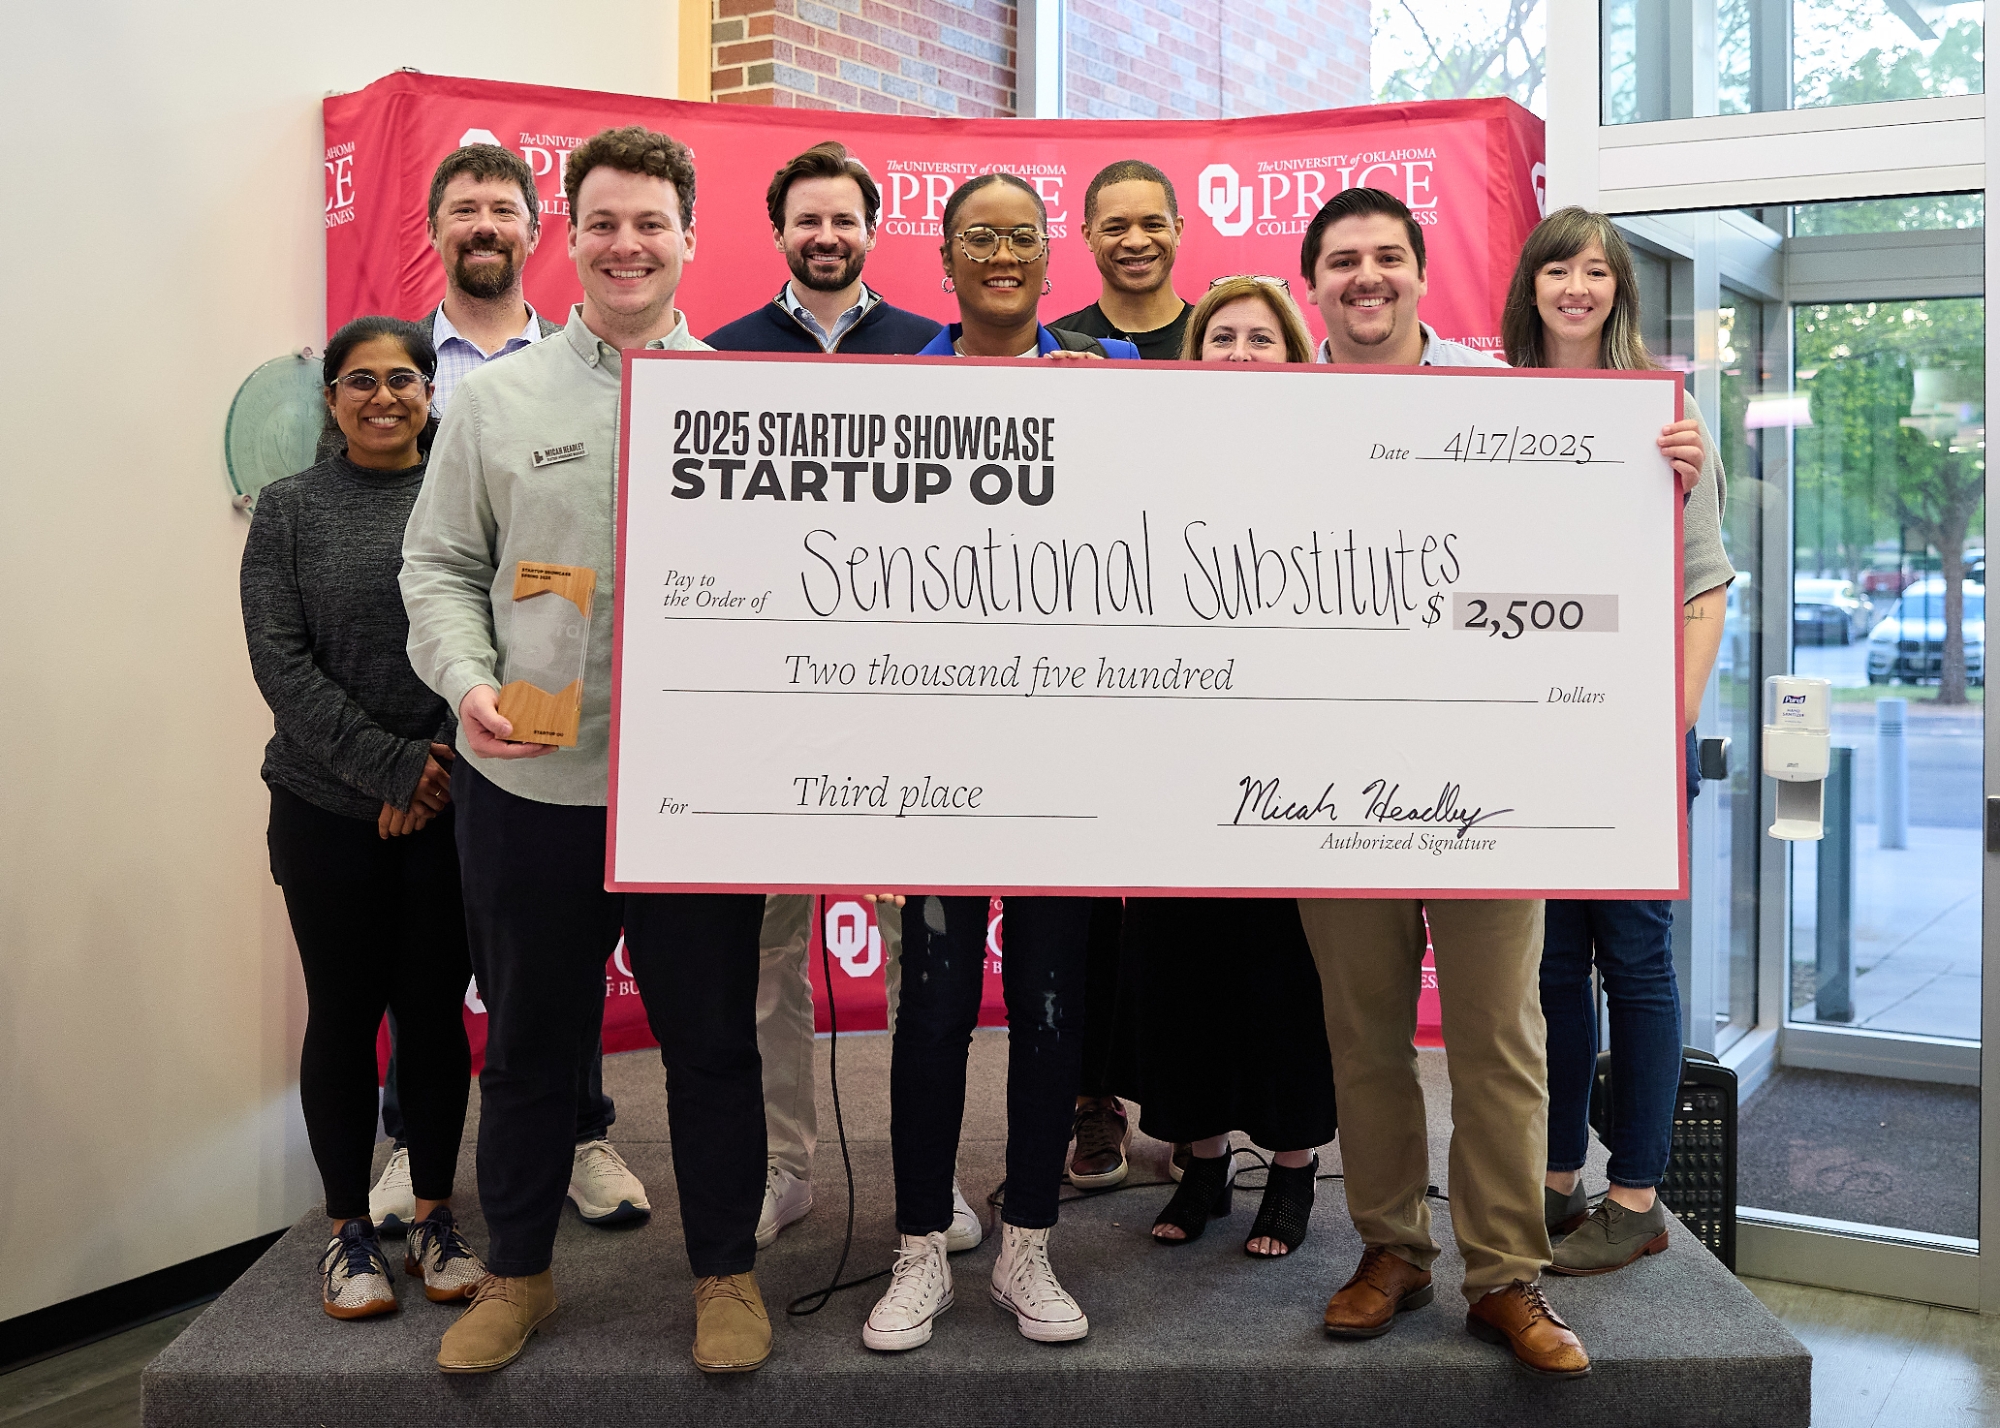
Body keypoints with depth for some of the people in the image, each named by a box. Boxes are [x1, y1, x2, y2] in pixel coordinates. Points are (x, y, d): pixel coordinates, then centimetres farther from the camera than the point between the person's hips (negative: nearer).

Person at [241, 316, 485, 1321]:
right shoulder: (290, 509, 4)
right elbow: (279, 660, -5)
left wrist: (441, 762, -12)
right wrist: (390, 765, -12)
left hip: (448, 810, 0)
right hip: (328, 811, 0)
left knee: (435, 1011, 7)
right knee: (343, 1014, 7)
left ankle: (435, 1218, 22)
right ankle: (348, 1230, 20)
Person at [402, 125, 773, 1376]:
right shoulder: (495, 399, 6)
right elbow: (441, 566, 7)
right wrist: (467, 682, -10)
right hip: (528, 781, 2)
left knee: (712, 1039, 9)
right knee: (528, 1040, 14)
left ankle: (727, 1270, 26)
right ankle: (518, 1271, 32)